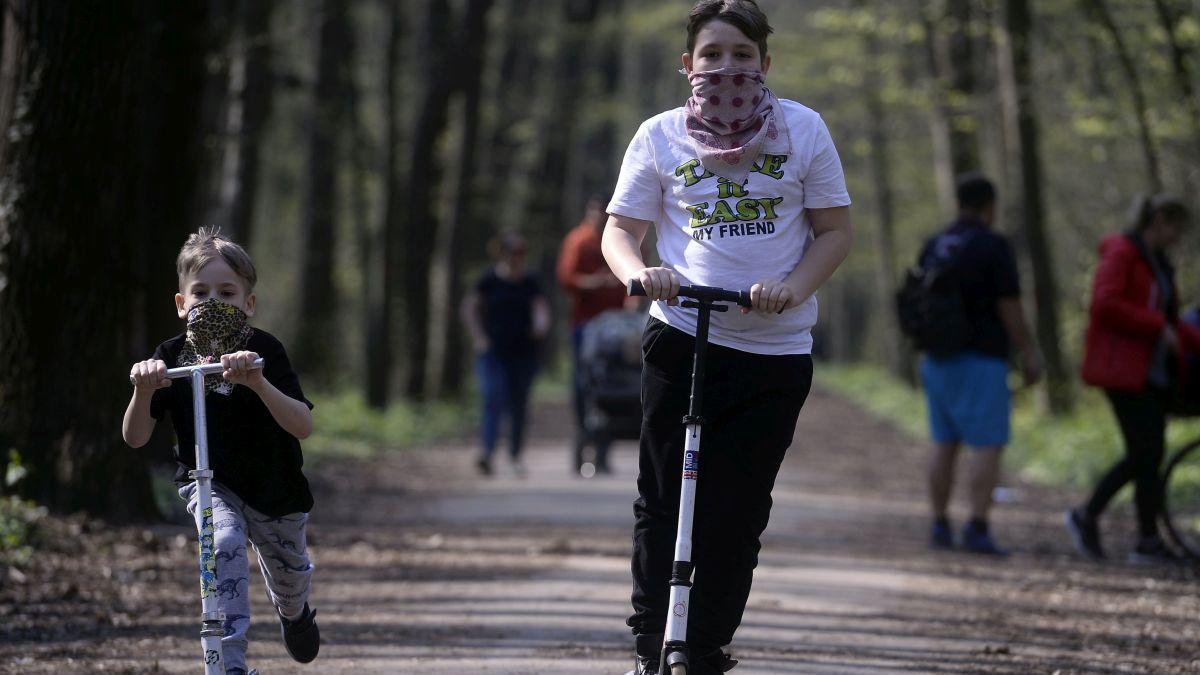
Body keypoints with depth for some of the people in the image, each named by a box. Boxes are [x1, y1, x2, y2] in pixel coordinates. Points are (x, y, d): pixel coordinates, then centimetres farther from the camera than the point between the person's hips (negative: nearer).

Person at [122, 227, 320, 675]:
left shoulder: (263, 352, -20)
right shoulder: (170, 357, -13)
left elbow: (303, 426, -31)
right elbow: (135, 437, -15)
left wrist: (258, 383, -47)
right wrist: (143, 390, -35)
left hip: (273, 487, 0)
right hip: (208, 483, 0)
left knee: (289, 574, 17)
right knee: (226, 545, -29)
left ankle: (294, 614, 56)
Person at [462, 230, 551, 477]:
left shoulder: (530, 283, 6)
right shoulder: (489, 280, 0)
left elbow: (540, 307, 0)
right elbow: (470, 308, 4)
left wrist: (541, 326, -22)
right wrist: (479, 337, -5)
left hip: (523, 352, 3)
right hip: (494, 351, -3)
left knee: (519, 404, 9)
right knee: (494, 398, -17)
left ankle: (515, 454, 23)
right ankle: (487, 452, -28)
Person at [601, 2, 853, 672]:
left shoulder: (803, 129, 3)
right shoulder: (660, 135, 4)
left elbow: (835, 230, 6)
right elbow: (620, 230, 8)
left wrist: (793, 288, -12)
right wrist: (640, 274, -14)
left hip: (776, 348, 0)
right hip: (680, 337, 0)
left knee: (737, 514, 1)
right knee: (663, 502, 2)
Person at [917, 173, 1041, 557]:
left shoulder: (933, 247, 9)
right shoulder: (994, 246, -11)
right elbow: (1009, 308, -13)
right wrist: (1029, 353, -5)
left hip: (939, 362, 7)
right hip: (982, 360, -7)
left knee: (944, 446, 11)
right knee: (987, 446, -6)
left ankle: (940, 527, 10)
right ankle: (978, 529, -14)